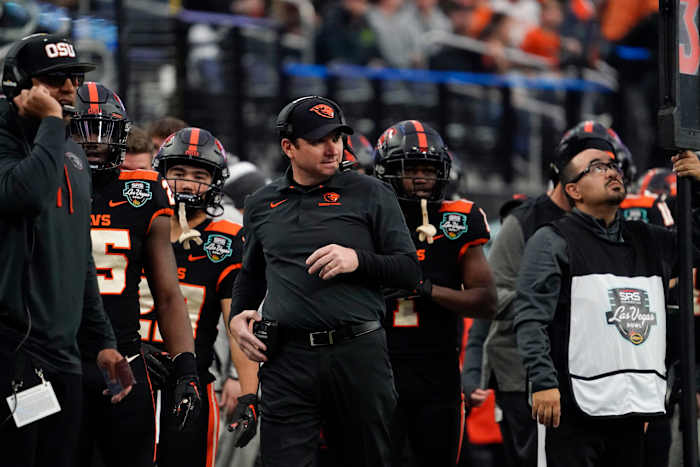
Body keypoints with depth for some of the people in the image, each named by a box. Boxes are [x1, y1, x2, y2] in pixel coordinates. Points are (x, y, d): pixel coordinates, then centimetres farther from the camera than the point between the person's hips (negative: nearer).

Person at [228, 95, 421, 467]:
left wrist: (357, 260, -13)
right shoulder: (261, 205, 15)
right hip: (288, 360, 1)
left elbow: (410, 272, 3)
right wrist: (237, 316, 12)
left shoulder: (369, 195, 5)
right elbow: (251, 273, 30)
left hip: (357, 353, -1)